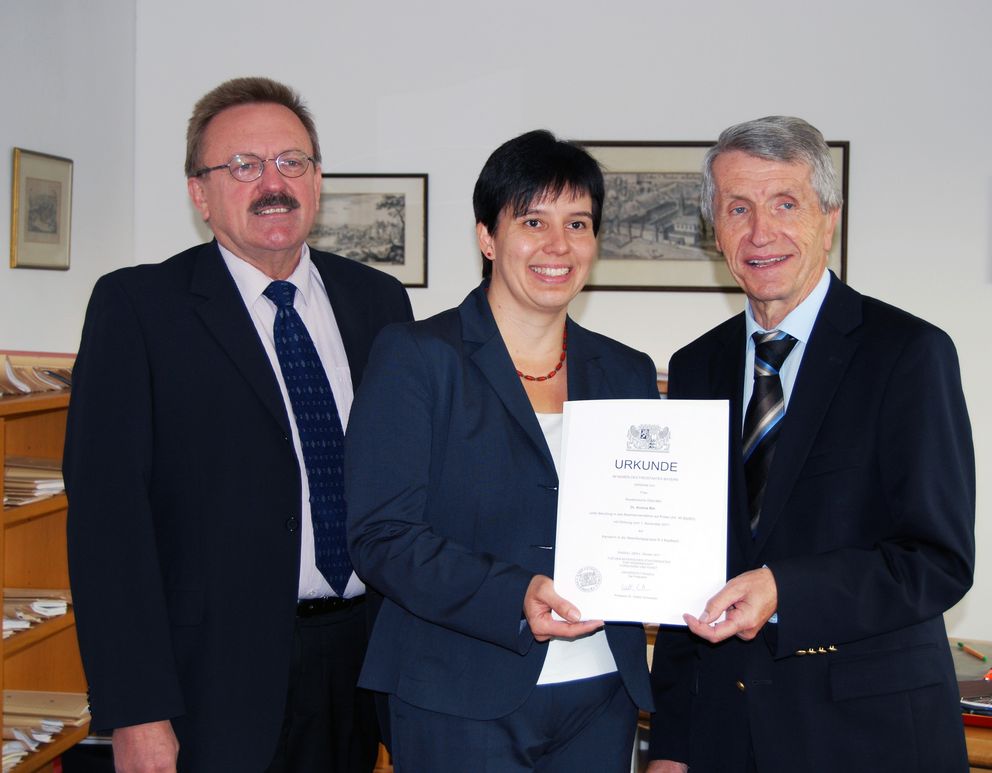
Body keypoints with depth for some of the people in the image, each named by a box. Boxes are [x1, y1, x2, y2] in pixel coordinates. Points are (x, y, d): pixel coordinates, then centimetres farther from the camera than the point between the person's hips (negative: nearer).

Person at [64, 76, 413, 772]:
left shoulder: (379, 300, 8)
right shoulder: (135, 305, -5)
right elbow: (107, 509, -11)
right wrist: (138, 714, -17)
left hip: (365, 662, 4)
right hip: (219, 681, -4)